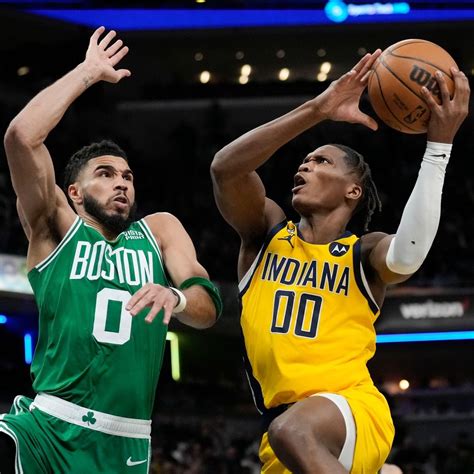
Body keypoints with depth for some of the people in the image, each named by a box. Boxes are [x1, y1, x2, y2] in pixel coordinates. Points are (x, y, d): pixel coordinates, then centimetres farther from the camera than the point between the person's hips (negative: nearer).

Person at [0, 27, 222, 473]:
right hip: (47, 428, -3)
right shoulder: (56, 228, 7)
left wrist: (176, 297, -23)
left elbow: (208, 307, 1)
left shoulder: (160, 231, 16)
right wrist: (88, 73, 1)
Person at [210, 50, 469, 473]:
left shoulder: (363, 254, 6)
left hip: (352, 409, -5)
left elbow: (407, 256, -20)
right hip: (286, 426, 5)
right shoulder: (266, 233, 13)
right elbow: (226, 167, -6)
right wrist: (317, 110, -13)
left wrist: (439, 145, -21)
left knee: (291, 431, -37)